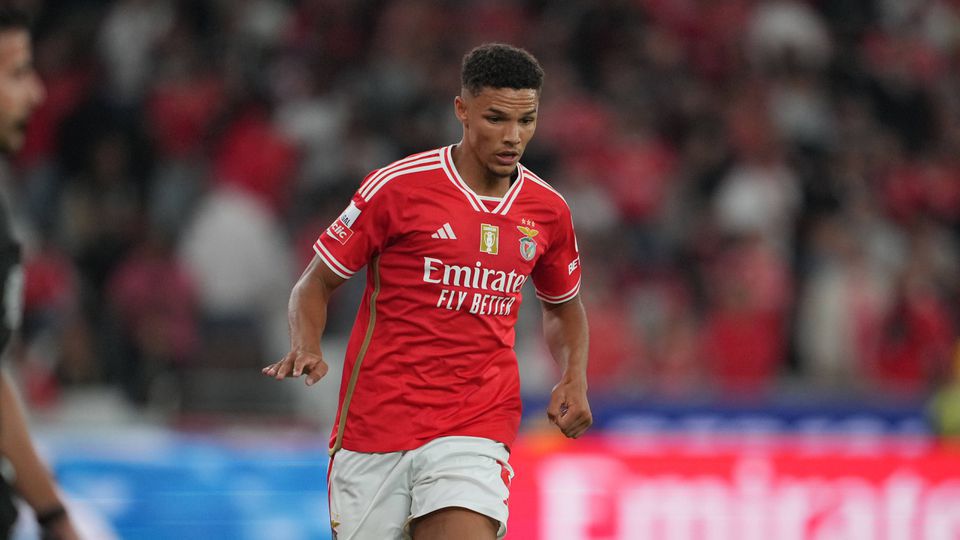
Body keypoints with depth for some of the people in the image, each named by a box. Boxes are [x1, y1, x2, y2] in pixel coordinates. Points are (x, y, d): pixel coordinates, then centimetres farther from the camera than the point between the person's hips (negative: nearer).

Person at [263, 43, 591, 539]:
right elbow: (315, 284, 3)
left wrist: (574, 380, 6)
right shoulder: (397, 187, -6)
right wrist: (305, 349, -17)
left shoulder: (548, 211, 5)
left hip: (476, 428, 1)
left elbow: (563, 308, 24)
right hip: (375, 420, -1)